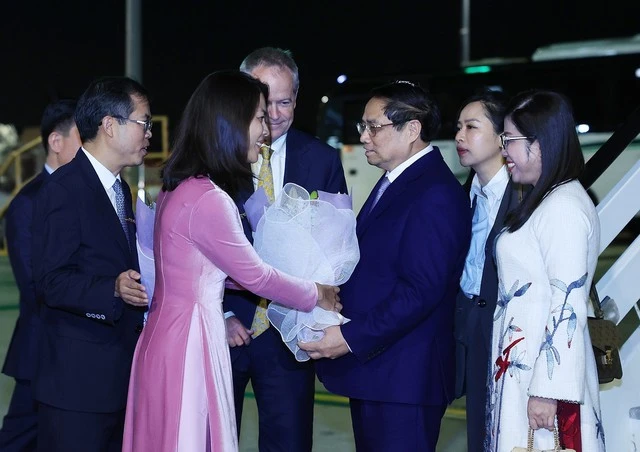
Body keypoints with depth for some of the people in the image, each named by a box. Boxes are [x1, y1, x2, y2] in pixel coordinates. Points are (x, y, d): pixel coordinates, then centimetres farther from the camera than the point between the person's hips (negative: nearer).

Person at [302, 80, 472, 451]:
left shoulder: (436, 195, -17)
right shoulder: (394, 183, 15)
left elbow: (421, 291, -23)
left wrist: (351, 338, -22)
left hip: (403, 378, -10)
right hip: (371, 367, 10)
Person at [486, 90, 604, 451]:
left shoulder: (563, 207, -16)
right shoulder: (545, 201, 13)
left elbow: (567, 307, -21)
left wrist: (547, 390, -22)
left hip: (543, 371, -9)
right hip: (523, 367, 9)